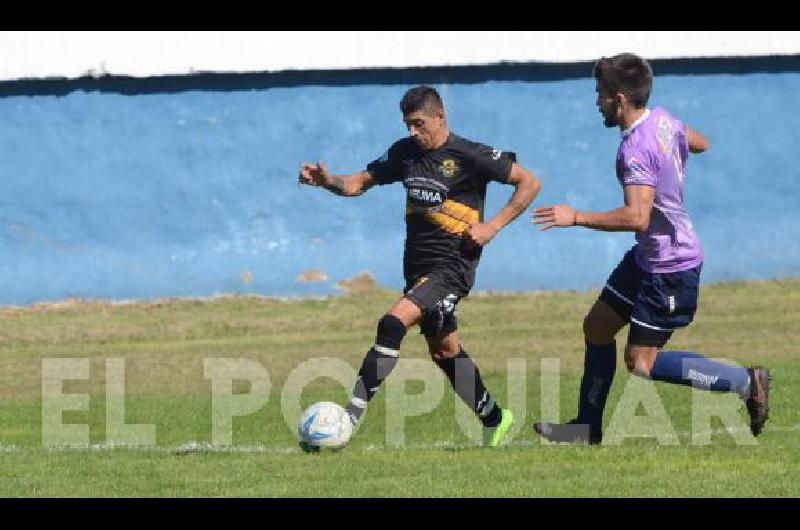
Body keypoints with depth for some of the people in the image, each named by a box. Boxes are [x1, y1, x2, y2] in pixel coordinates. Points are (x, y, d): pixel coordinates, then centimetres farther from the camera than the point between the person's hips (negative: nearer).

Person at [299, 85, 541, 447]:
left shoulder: (469, 156, -10)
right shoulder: (405, 152, 8)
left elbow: (530, 183, -6)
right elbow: (360, 183, 14)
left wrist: (492, 227, -12)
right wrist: (327, 181, -7)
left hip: (452, 265, -8)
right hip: (418, 265, 8)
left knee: (393, 324, -25)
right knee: (444, 350, 17)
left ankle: (349, 419, -29)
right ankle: (494, 420, 34)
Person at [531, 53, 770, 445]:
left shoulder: (635, 149, -28)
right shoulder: (663, 119, 1)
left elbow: (638, 217, -38)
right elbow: (699, 144, 21)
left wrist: (576, 218, -32)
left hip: (670, 268, -10)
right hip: (647, 258, 10)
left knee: (641, 363, -3)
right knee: (597, 327, 14)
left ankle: (746, 382, 2)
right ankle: (588, 427, 24)